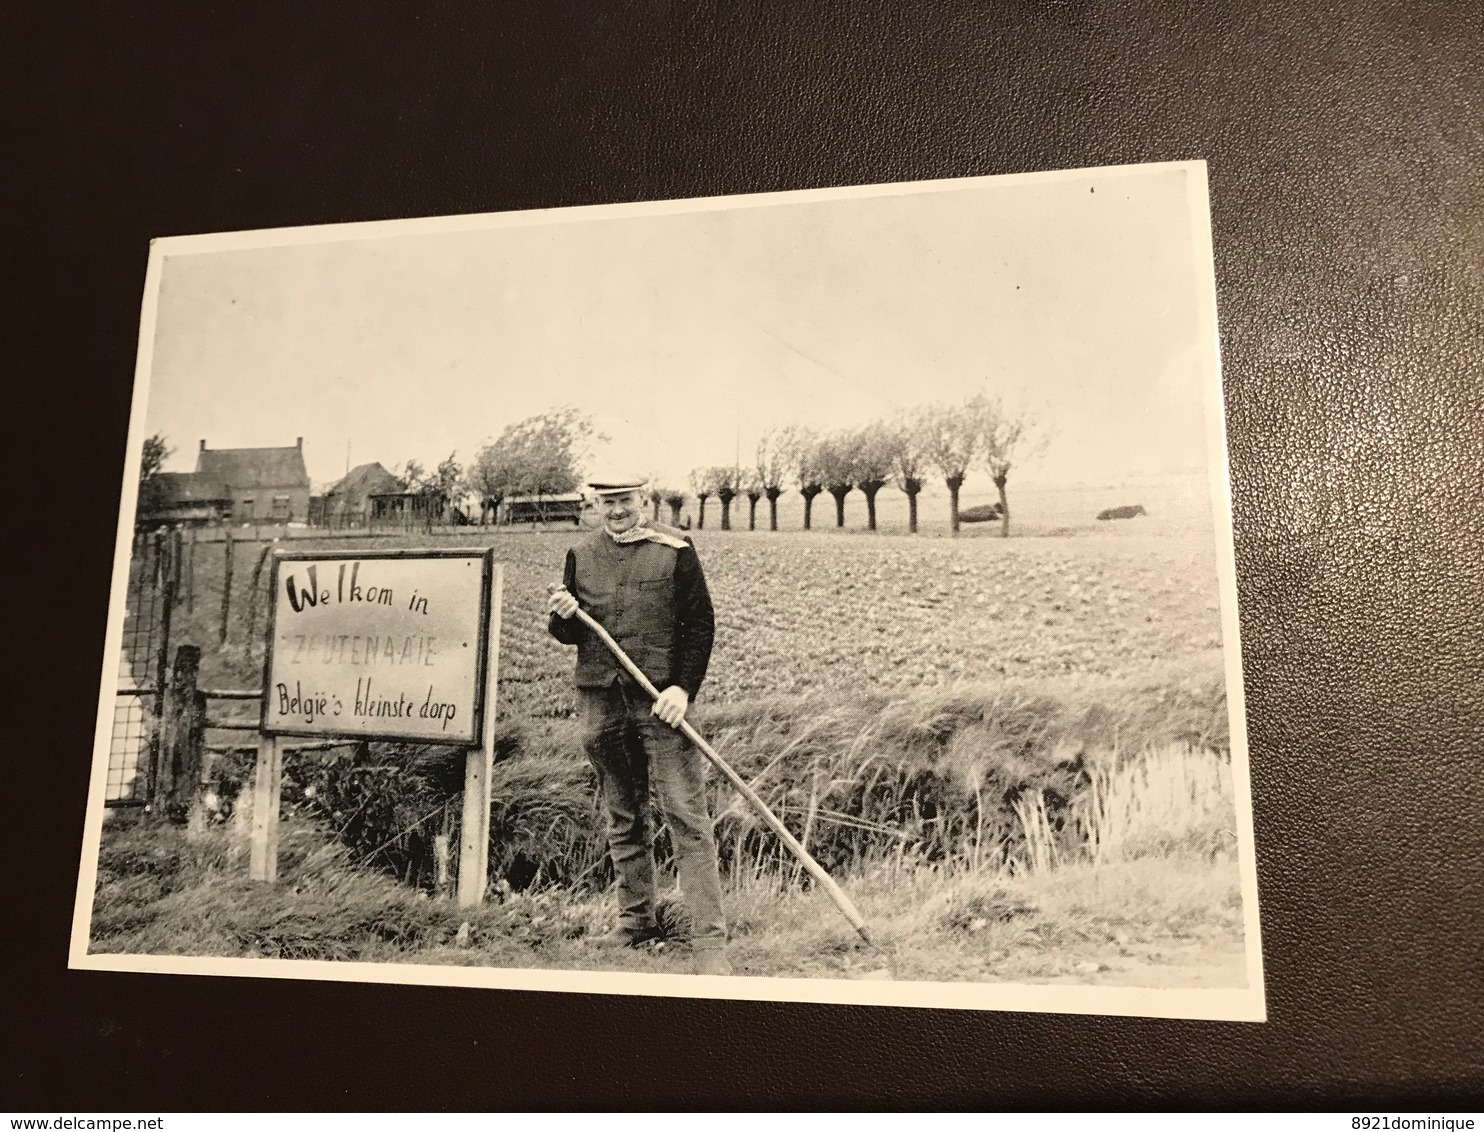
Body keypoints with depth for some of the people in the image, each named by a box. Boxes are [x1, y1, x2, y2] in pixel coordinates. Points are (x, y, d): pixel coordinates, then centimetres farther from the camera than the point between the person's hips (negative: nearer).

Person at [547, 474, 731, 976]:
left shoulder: (675, 550, -1)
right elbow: (568, 634, 15)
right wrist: (563, 618, -9)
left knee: (687, 817, -7)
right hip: (600, 703, 4)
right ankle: (636, 919, 29)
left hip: (661, 699, -4)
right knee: (623, 818, 15)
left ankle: (709, 941, -4)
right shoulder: (580, 555, 9)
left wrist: (683, 688, -12)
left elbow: (701, 624, -1)